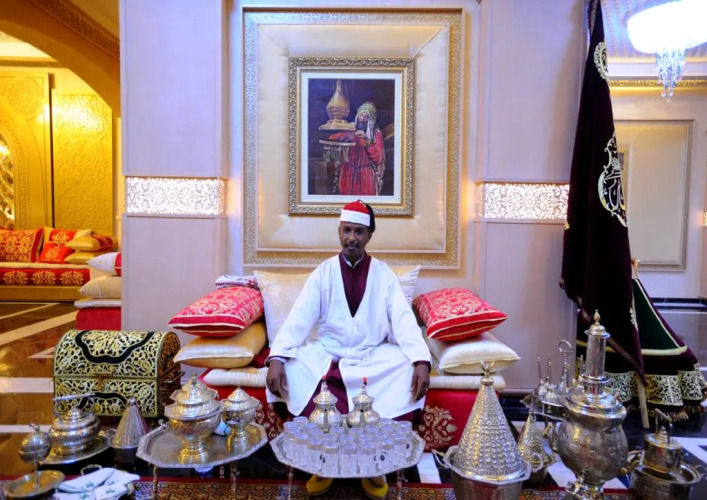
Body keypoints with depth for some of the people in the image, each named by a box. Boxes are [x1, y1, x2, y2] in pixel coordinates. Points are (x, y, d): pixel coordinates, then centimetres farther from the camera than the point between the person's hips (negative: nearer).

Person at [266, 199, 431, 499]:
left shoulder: (384, 274, 2)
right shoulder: (323, 273, 1)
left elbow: (403, 319, -9)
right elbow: (299, 317, -10)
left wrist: (422, 361, -27)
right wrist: (277, 357, -27)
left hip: (373, 356, 0)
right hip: (326, 355, 0)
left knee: (411, 370, -28)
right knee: (289, 367, -29)